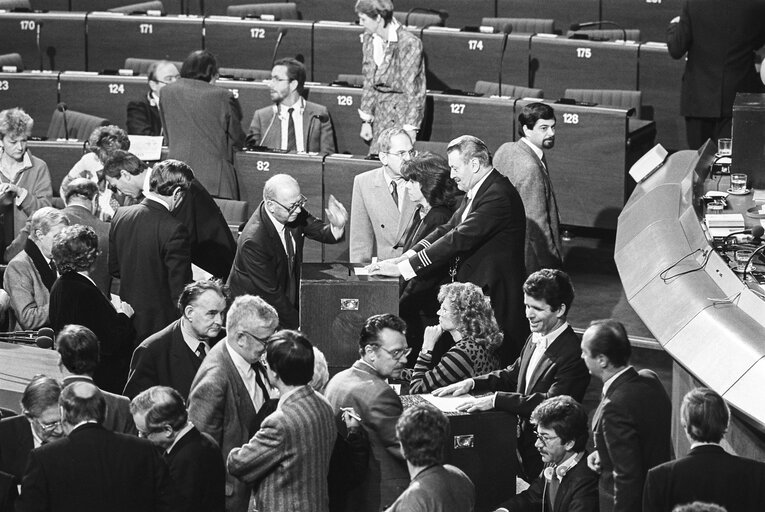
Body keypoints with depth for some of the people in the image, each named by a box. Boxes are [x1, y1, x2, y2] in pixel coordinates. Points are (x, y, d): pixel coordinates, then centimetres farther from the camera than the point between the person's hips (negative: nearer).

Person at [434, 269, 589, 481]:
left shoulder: (572, 354, -20)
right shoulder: (535, 338, 8)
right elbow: (512, 375, 23)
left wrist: (496, 400, -30)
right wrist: (472, 383, 6)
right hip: (521, 439, 8)